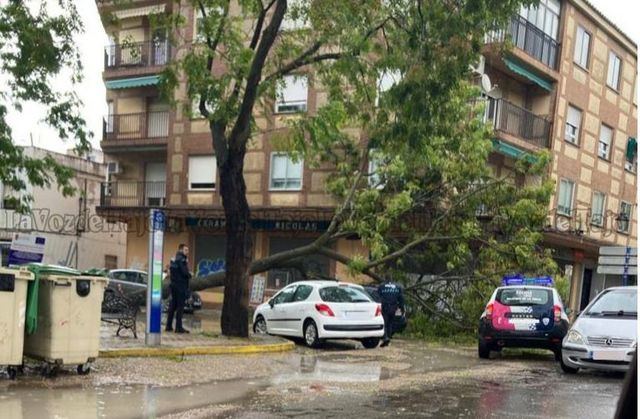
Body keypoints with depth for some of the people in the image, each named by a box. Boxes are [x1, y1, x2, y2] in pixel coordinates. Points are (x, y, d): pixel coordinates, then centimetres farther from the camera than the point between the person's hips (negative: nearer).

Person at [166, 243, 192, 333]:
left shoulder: (174, 259, 15)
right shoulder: (181, 259, -14)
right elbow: (185, 272, -22)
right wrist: (189, 275, 0)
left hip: (174, 284, 9)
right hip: (181, 285, -9)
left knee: (173, 305, 13)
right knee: (180, 306, -6)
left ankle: (169, 326, 16)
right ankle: (179, 327, -6)